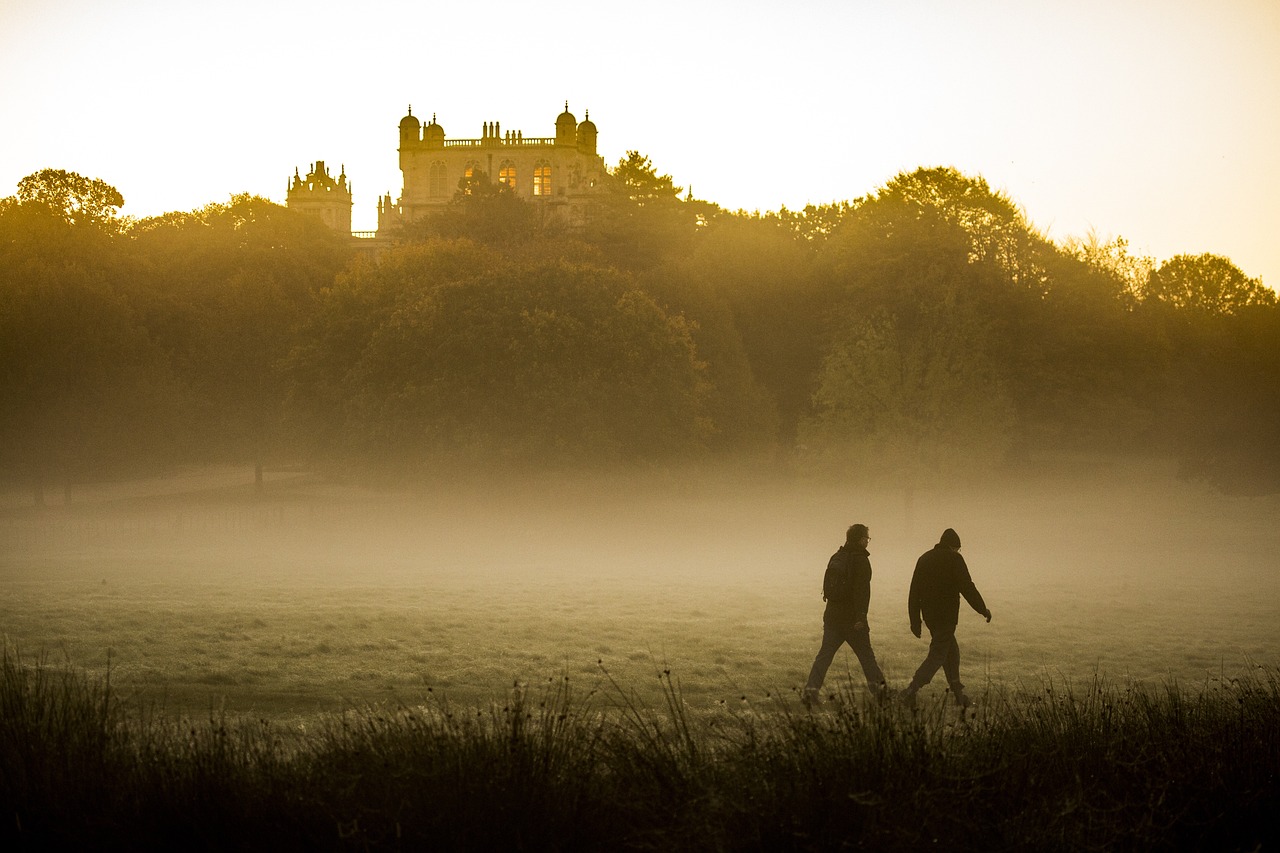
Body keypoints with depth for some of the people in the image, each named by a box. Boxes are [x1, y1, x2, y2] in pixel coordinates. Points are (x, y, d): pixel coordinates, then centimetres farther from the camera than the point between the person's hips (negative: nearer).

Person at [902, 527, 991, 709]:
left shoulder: (924, 558, 13)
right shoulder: (954, 559, -7)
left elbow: (914, 592, 11)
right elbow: (967, 587, -11)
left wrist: (915, 621, 14)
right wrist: (983, 609, 0)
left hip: (929, 615, 7)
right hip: (946, 615, -7)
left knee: (952, 651, 18)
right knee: (938, 654, -6)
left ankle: (959, 694, 17)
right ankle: (911, 690, -19)